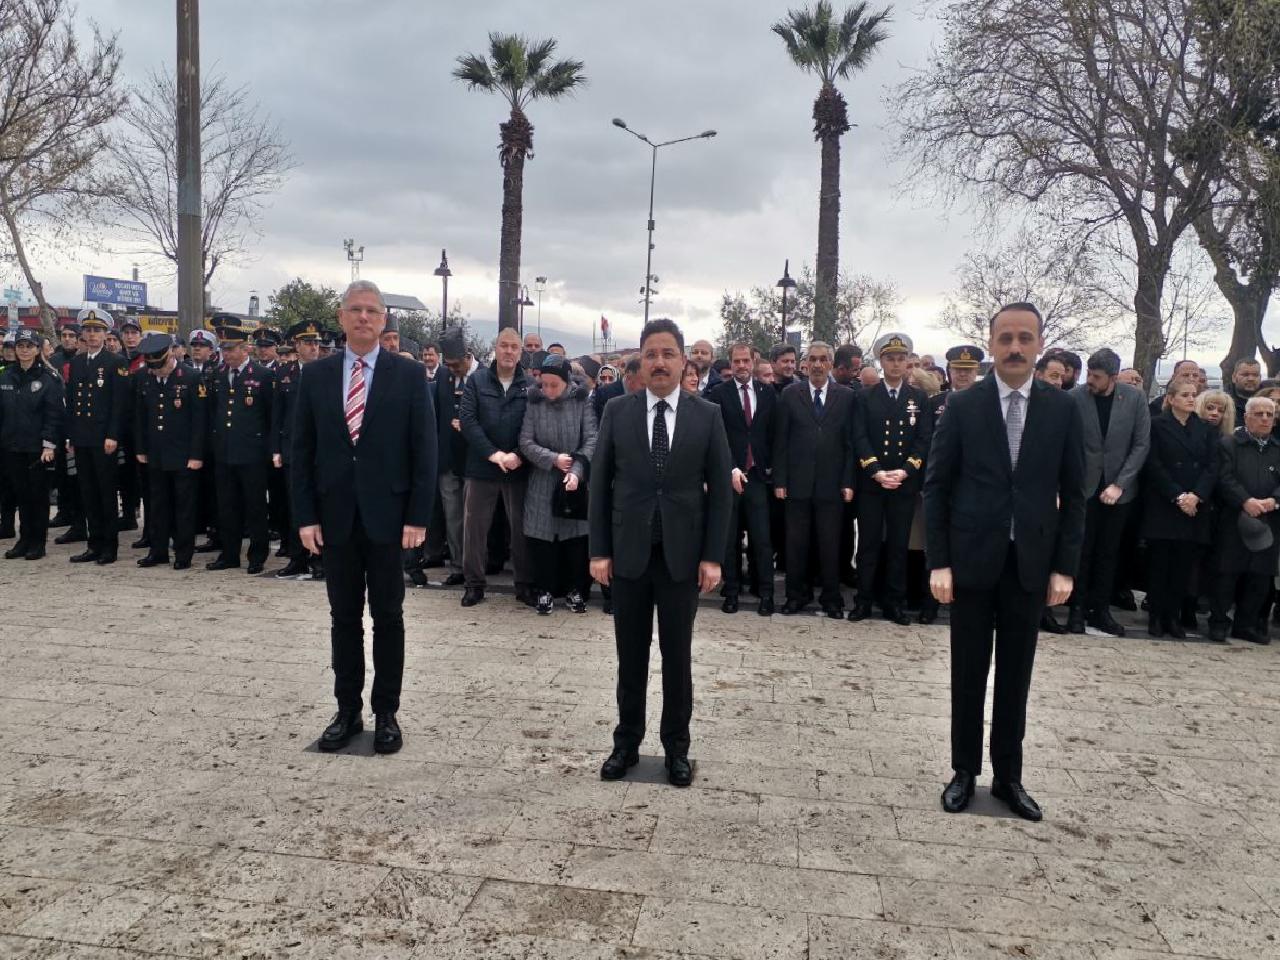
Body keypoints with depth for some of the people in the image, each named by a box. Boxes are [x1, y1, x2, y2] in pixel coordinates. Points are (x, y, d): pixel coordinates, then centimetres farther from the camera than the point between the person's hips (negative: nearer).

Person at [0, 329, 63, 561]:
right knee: (20, 493, 9)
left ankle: (38, 542, 12)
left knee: (38, 494, 3)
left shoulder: (49, 378, -5)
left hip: (38, 447, -4)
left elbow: (54, 414, -9)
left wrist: (49, 444, -15)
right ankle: (24, 539, 19)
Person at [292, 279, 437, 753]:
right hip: (335, 516, 2)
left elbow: (424, 450, -4)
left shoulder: (409, 374, -2)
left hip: (388, 515, -2)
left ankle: (386, 713, 19)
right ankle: (347, 711, 22)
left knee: (388, 617, 7)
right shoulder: (315, 374, 5)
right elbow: (302, 451, 5)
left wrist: (418, 517, -9)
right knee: (344, 618, 11)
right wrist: (305, 515, -2)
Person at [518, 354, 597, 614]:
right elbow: (526, 443, -5)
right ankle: (545, 590, 16)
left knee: (576, 536, 5)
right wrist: (553, 459, -17)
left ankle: (575, 590, 18)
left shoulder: (581, 402, -4)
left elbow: (592, 440, -9)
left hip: (575, 480, 0)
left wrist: (576, 470, -21)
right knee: (543, 537, 3)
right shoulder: (534, 404, -2)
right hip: (542, 483, 1)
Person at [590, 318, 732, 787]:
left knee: (678, 656, 9)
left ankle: (676, 747, 22)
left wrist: (713, 556, -5)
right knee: (631, 656, 10)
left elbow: (720, 489, 0)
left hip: (682, 554, 0)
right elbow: (600, 483, 2)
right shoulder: (617, 411, 1)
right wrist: (599, 551, -3)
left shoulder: (707, 414, 0)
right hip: (628, 552, 1)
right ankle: (627, 742, 24)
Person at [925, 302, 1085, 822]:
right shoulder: (963, 406, -3)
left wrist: (1065, 565, -2)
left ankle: (1008, 776, 24)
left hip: (1031, 561, 1)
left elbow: (1072, 494, 4)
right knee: (968, 673, 9)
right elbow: (936, 487, -2)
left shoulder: (1063, 409, 2)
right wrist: (938, 561, -8)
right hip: (972, 559, -1)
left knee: (1015, 675, 11)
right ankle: (964, 771, 23)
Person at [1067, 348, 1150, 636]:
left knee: (1108, 553, 9)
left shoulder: (1134, 399, -5)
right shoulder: (1075, 397, -9)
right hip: (1084, 487, -2)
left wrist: (1120, 484, -10)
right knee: (1082, 551, 2)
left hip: (1118, 488, 2)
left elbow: (1141, 444, -3)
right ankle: (1077, 609, 13)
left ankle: (1100, 610, 20)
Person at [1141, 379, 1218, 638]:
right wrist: (1178, 496, -13)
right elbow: (1154, 466, -5)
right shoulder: (1157, 425, 2)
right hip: (1162, 507, -3)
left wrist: (1196, 496, -11)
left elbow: (1212, 466, 4)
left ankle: (1174, 616, 10)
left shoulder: (1206, 429, 13)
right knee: (1159, 563, -1)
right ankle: (1156, 616, 7)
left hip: (1196, 508, 3)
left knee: (1185, 565, 2)